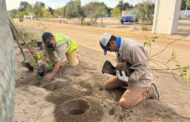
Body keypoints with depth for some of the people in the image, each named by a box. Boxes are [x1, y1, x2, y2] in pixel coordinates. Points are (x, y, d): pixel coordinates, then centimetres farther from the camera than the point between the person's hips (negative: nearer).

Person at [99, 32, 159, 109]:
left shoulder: (132, 47, -30)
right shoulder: (119, 46, -1)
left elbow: (143, 67, -25)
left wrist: (128, 79, -28)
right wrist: (117, 70, -7)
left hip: (140, 79, -8)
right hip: (128, 75, 9)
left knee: (124, 103, -20)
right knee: (106, 85, 8)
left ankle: (148, 91, 3)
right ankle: (129, 85, 16)